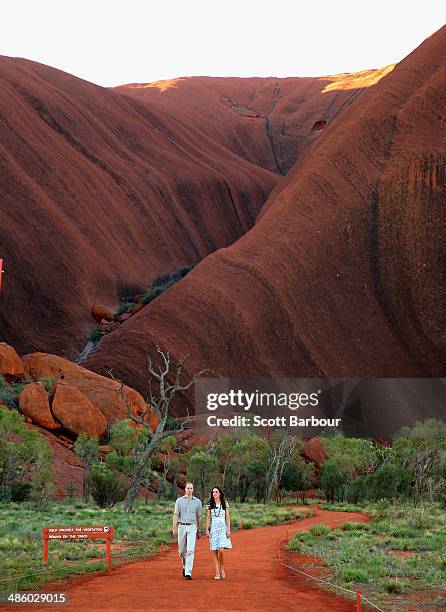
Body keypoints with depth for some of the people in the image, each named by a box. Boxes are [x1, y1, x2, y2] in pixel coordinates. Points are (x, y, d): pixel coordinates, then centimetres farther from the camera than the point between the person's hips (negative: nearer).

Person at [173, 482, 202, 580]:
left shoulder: (197, 502, 5)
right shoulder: (179, 501, 5)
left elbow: (199, 517, 11)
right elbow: (176, 515, 1)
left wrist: (199, 530, 14)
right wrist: (174, 529, -7)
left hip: (192, 527, -1)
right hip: (181, 527, 1)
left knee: (190, 550, -14)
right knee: (181, 550, 8)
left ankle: (188, 573, -16)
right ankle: (185, 566, 37)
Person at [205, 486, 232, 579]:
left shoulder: (225, 504, 4)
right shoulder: (210, 504, 8)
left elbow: (227, 517, 3)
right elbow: (208, 518, 8)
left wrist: (228, 530, -4)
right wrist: (207, 530, 0)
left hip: (223, 528, -2)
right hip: (213, 528, 2)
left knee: (221, 550, -14)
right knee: (215, 551, -1)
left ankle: (222, 569, 7)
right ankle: (217, 572, 3)